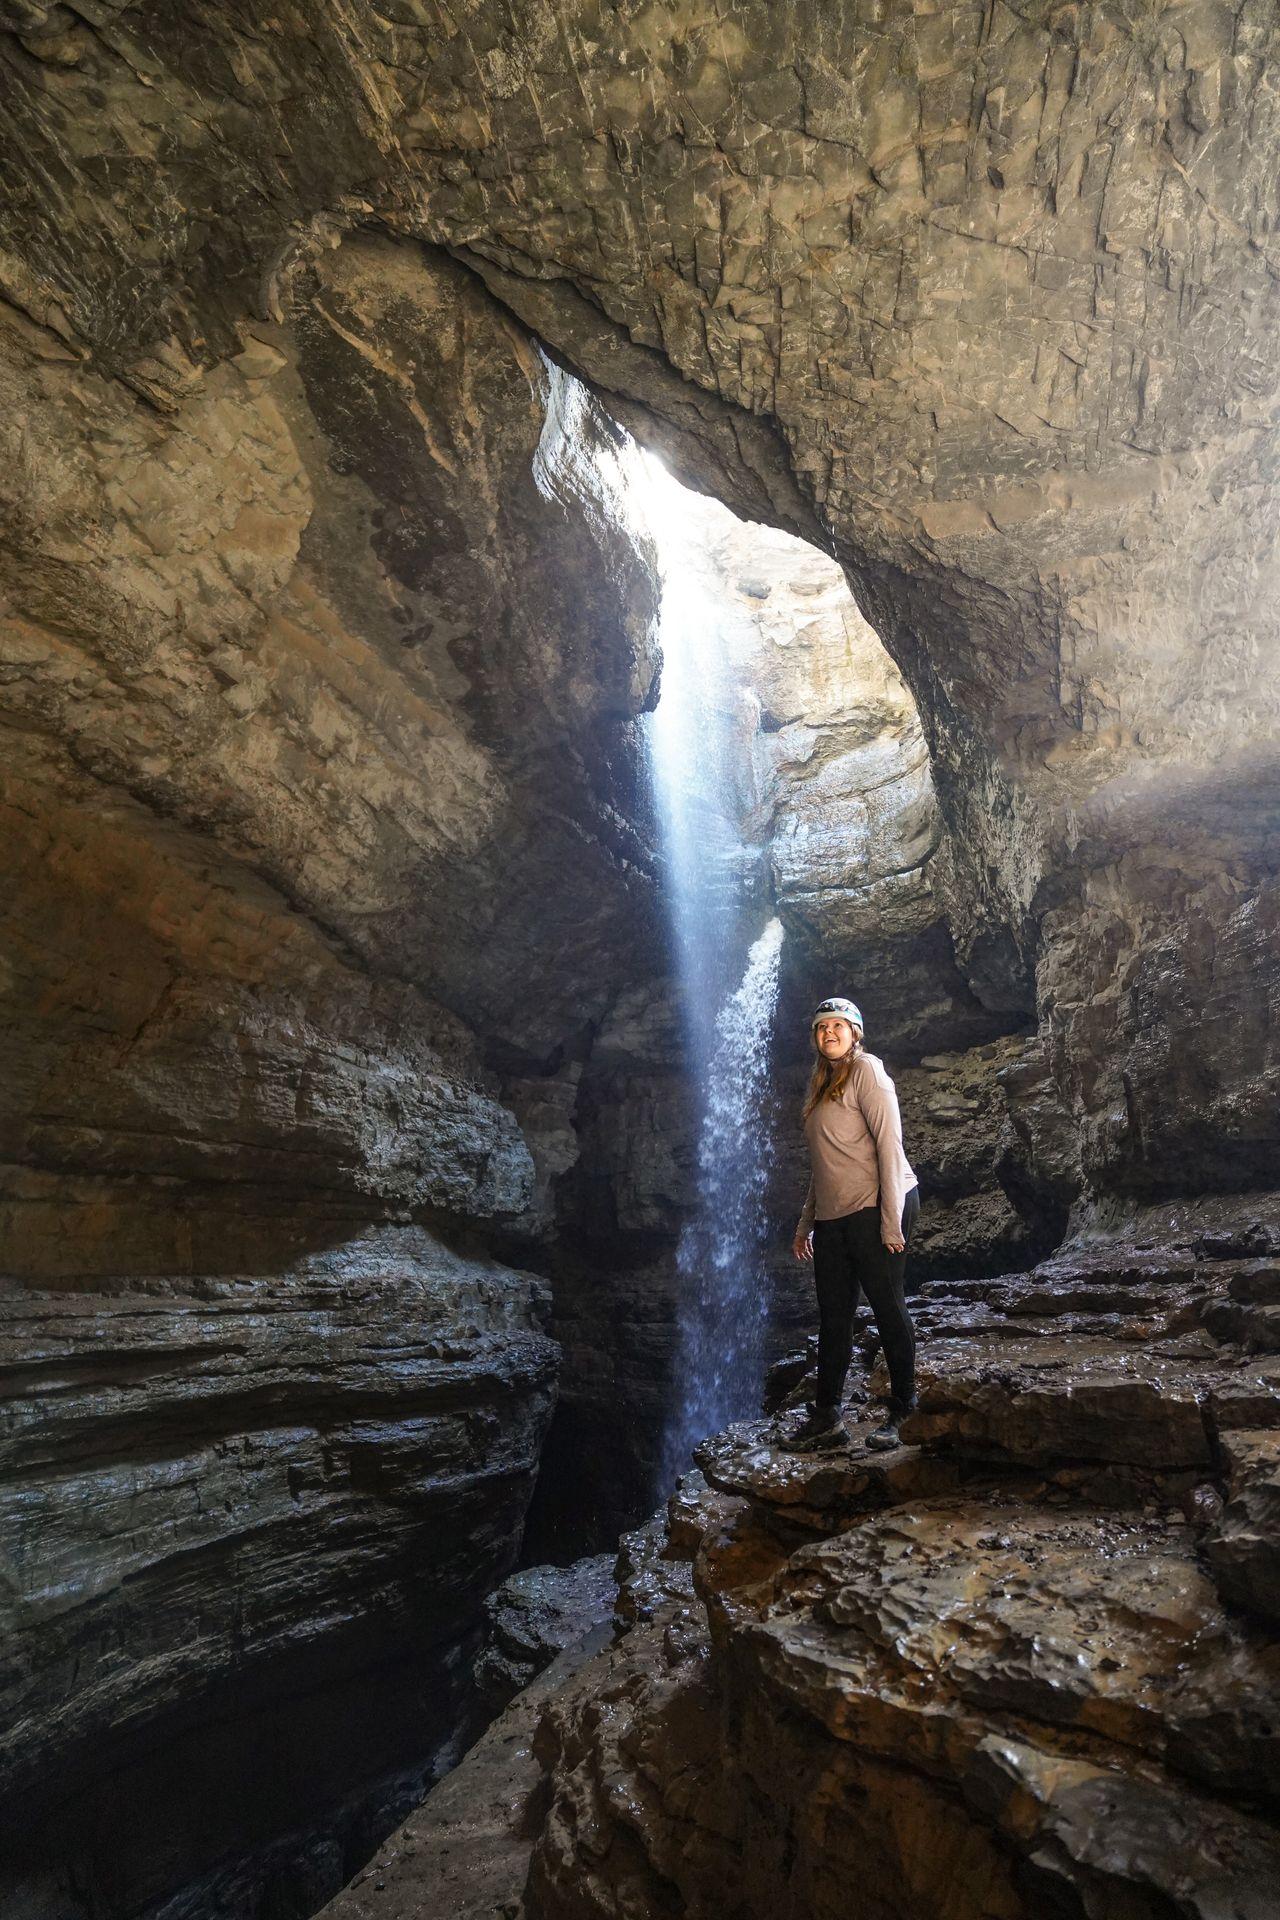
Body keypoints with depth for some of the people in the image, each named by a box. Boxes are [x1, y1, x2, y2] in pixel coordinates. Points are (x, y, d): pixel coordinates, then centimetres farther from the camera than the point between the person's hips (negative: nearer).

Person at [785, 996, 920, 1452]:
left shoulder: (865, 1070, -5)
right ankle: (826, 1417, 19)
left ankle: (903, 1412, 13)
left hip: (874, 1208, -8)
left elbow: (889, 1144, -13)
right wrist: (805, 1223, 21)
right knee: (833, 1316, 10)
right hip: (833, 1217, 8)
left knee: (888, 1308, 0)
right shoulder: (822, 1086, 19)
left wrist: (892, 1221, -18)